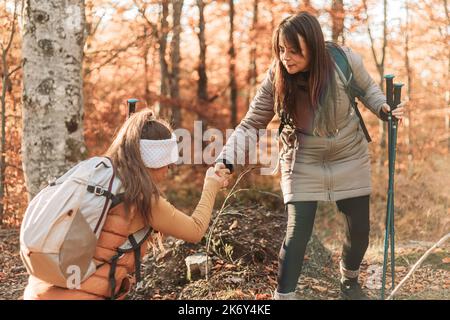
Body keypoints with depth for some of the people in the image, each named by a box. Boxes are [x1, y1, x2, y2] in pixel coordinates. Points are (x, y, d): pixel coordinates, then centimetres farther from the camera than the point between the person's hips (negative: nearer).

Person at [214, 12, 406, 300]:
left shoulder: (345, 60, -22)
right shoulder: (276, 77, -22)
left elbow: (367, 88, 1)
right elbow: (251, 124, -18)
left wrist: (385, 109, -19)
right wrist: (226, 159, -32)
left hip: (350, 158, 2)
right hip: (303, 163, -1)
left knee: (360, 229, 12)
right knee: (297, 232, -10)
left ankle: (350, 282, 43)